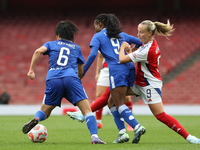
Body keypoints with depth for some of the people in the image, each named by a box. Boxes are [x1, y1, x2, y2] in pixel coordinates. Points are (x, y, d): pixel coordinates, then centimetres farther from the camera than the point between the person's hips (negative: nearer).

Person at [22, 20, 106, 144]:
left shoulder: (51, 44, 24)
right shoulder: (76, 48, 27)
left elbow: (38, 51, 2)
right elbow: (81, 72, 29)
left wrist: (31, 69, 3)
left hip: (53, 79, 1)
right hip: (71, 78, -1)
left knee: (45, 112, 14)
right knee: (87, 109, -4)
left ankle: (36, 119, -20)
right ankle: (94, 137, -24)